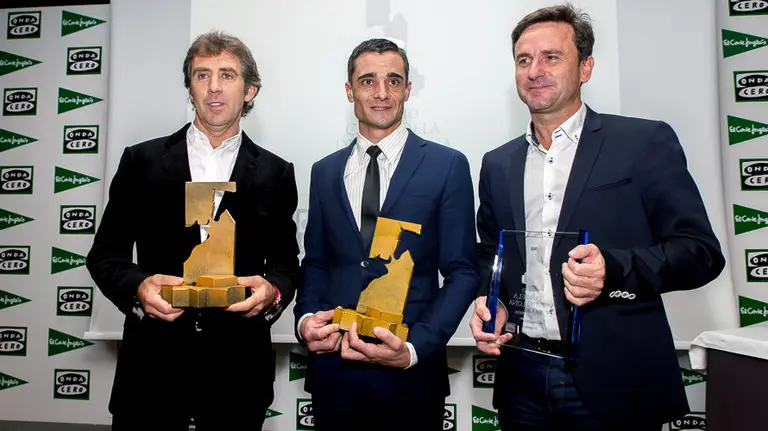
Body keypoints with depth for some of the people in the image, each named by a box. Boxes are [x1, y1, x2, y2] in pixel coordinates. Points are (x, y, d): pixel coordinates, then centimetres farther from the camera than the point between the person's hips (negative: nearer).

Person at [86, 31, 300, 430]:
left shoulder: (275, 173, 3)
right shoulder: (141, 161, 2)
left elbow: (285, 260, 6)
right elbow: (105, 253, 5)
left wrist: (273, 291, -16)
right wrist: (138, 287, -15)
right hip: (153, 357, 0)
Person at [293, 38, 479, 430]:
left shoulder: (448, 166, -4)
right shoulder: (325, 172, 7)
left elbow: (462, 272, -5)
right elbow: (315, 262, 12)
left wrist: (414, 349, -16)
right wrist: (305, 318, -6)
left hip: (412, 373, -2)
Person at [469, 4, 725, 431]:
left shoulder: (645, 142, -4)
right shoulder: (498, 163, 8)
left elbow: (702, 250, -6)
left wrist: (614, 269, -23)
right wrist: (487, 299, -4)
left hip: (614, 380, -3)